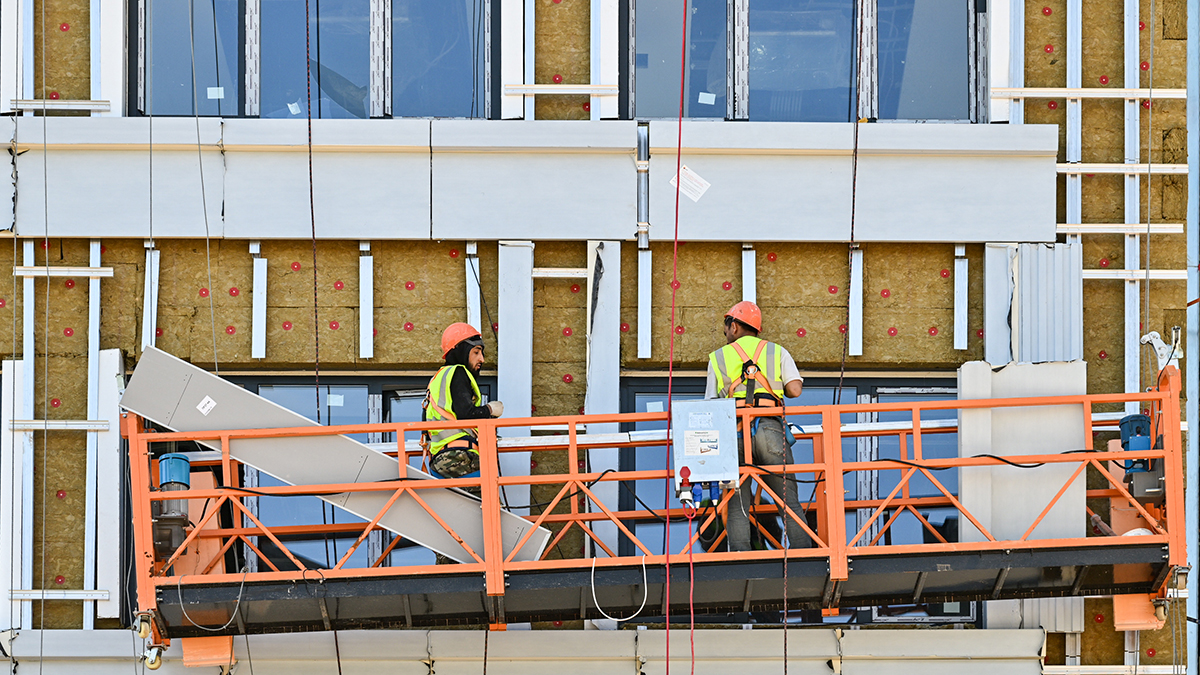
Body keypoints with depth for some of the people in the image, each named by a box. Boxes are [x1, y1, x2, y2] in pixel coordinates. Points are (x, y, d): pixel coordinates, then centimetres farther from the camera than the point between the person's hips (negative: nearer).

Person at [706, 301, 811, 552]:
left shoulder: (718, 357, 17)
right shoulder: (777, 352, 17)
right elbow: (795, 389, 4)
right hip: (770, 428, 0)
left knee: (737, 507, 0)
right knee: (790, 504, 2)